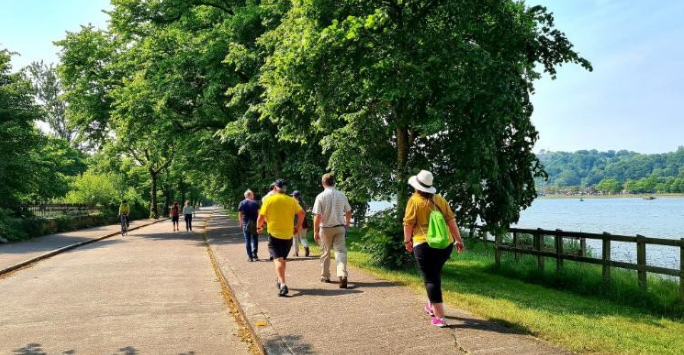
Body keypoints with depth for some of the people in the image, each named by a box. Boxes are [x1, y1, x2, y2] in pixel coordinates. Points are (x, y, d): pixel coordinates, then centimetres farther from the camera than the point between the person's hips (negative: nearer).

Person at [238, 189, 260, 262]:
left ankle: (250, 257, 3)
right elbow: (258, 213, -4)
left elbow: (240, 214, -2)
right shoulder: (255, 203, -1)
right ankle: (255, 255, 8)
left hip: (246, 224, 0)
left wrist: (241, 223, 8)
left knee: (247, 240, 5)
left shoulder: (242, 203, 2)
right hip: (254, 223, 0)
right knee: (255, 239, 11)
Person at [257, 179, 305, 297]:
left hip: (274, 234, -3)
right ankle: (280, 280, 36)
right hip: (288, 234, 3)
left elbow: (261, 217, -5)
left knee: (278, 259, -7)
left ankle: (283, 285, -23)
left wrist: (259, 227, 13)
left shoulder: (269, 200, -5)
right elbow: (301, 213, -7)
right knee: (283, 259, 21)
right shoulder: (291, 200, 2)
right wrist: (298, 226, 6)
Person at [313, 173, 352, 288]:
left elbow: (317, 216, -13)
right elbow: (348, 212, 7)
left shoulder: (320, 196, -10)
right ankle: (342, 275, -20)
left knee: (325, 252, 14)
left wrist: (315, 231, -5)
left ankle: (325, 276, 25)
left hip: (325, 228, -1)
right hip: (339, 227, 1)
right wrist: (347, 224, 23)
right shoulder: (341, 195, 0)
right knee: (340, 251, -1)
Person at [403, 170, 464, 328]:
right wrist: (458, 239, 11)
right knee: (435, 274, 25)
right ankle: (432, 306, 39)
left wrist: (407, 240, 10)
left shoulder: (414, 201, -3)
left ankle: (439, 317, -5)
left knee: (431, 279, -1)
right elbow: (451, 220, 7)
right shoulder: (440, 199, 9)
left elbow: (408, 223, -4)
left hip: (425, 245, -5)